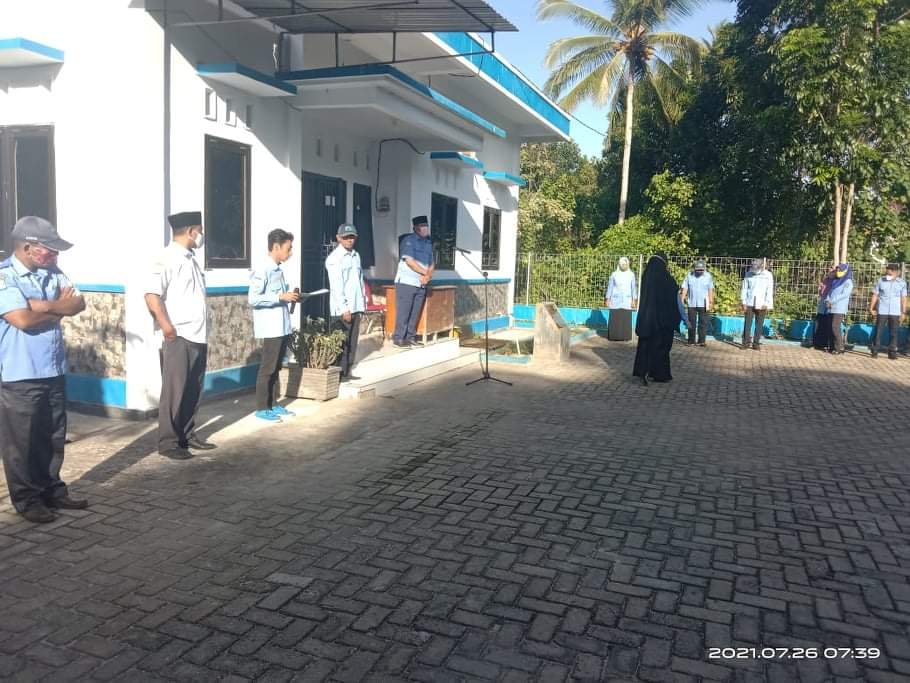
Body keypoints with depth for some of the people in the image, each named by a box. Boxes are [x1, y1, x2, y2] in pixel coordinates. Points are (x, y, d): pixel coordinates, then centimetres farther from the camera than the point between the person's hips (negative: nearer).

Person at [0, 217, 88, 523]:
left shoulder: (54, 274, 8)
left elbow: (78, 304, -3)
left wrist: (42, 306, -17)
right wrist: (58, 307, -8)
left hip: (53, 370, 7)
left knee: (54, 437, 15)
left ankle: (53, 491, 28)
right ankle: (27, 500, 17)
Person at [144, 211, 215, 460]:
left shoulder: (191, 259, 17)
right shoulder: (169, 258, -10)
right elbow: (151, 295, -18)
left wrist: (202, 328, 15)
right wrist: (166, 326, -18)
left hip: (198, 337, 8)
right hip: (179, 337, -8)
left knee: (193, 391, 13)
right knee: (174, 391, -1)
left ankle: (187, 434, 24)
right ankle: (168, 442, 6)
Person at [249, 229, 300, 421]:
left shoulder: (278, 270, 13)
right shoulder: (263, 271, -14)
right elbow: (253, 299, -20)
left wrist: (290, 297, 5)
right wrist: (281, 297, -20)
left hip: (283, 327, 9)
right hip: (271, 329, -9)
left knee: (276, 367, 14)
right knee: (267, 368, -1)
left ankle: (272, 404, 23)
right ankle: (261, 408, 8)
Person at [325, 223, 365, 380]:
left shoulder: (356, 255, 14)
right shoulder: (334, 258, -9)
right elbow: (336, 286, -14)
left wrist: (363, 302, 12)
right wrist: (344, 308, -17)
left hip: (356, 306, 7)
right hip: (343, 307, -7)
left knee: (353, 340, 10)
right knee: (342, 341, -1)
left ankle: (347, 371, 18)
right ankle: (339, 372, 7)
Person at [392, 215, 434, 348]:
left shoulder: (428, 243, 15)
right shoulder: (409, 241, -6)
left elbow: (431, 264, 15)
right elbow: (410, 261, -15)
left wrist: (427, 276, -6)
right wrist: (426, 272, -8)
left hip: (421, 284, 6)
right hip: (406, 282, -6)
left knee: (415, 313, 7)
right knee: (403, 312, -5)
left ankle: (411, 337, 14)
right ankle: (398, 338, 0)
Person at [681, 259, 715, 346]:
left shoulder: (708, 276, -1)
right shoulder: (689, 275, 0)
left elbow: (710, 289, 0)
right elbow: (685, 288, 2)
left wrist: (711, 302, -3)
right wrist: (683, 299, -4)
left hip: (703, 304, -1)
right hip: (691, 303, 1)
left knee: (703, 323, 1)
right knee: (691, 323, 4)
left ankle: (702, 341, 6)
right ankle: (691, 341, 10)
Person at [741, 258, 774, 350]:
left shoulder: (768, 275, -2)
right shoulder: (749, 274, 1)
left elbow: (770, 290, -2)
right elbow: (744, 288, 4)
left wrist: (766, 304, -8)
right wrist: (744, 302, 0)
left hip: (761, 304, -1)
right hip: (750, 303, 1)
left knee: (759, 325, 2)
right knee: (747, 323, -2)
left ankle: (756, 343, 7)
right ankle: (746, 342, 3)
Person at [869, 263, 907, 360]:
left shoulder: (902, 282, 1)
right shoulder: (881, 280, -2)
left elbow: (903, 298, 5)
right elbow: (875, 295, 4)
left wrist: (903, 312, 2)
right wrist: (871, 308, -1)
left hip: (895, 312, 1)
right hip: (882, 311, -1)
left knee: (893, 333, 4)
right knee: (878, 332, 0)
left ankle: (892, 352, 12)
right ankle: (874, 351, 6)